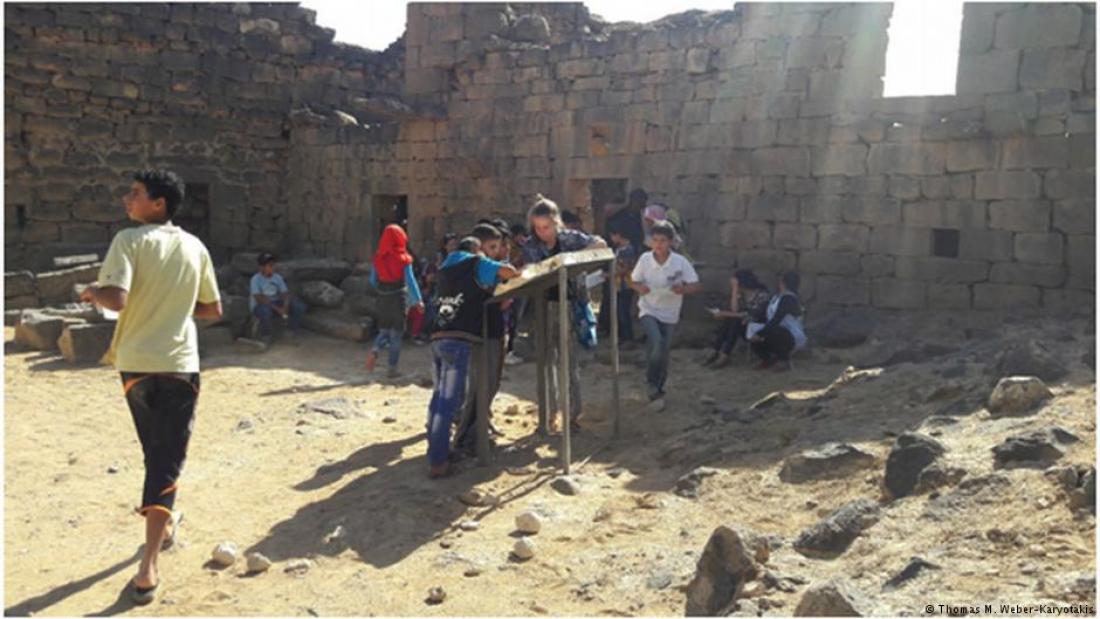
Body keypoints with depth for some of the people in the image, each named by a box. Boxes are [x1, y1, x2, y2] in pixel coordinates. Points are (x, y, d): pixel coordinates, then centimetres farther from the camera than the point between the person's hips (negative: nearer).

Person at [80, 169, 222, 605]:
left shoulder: (130, 241, -8)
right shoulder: (195, 247, 5)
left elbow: (116, 300, -21)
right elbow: (213, 309, 11)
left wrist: (92, 293, 0)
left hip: (136, 363, -1)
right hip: (180, 365, 1)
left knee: (154, 453, 21)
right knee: (168, 461, -1)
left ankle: (164, 524, 42)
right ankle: (147, 570, -10)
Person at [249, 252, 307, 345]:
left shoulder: (278, 277, 2)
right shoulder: (256, 279, -15)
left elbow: (286, 293, -5)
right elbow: (259, 299, -24)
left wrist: (285, 307, -27)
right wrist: (277, 309, -30)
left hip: (276, 304, 5)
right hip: (259, 306, -5)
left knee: (300, 306, -16)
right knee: (265, 310, -42)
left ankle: (292, 332, 2)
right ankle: (265, 336, -15)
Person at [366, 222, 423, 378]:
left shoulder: (378, 258, -1)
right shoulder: (403, 258, -10)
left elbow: (373, 280, 6)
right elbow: (410, 280, -12)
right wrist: (418, 300, -7)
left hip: (383, 298, 3)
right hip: (399, 297, -3)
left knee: (384, 330, 18)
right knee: (396, 334, 7)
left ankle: (375, 350, -11)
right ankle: (392, 369, 9)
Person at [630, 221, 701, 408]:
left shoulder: (680, 262, -13)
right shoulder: (645, 259, -10)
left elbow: (696, 285, -10)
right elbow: (634, 281, 2)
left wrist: (683, 289, -30)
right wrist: (639, 287, -21)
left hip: (670, 314, 1)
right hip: (649, 310, -1)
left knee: (663, 353, 10)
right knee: (657, 343, -26)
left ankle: (656, 390, 32)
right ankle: (652, 385, -6)